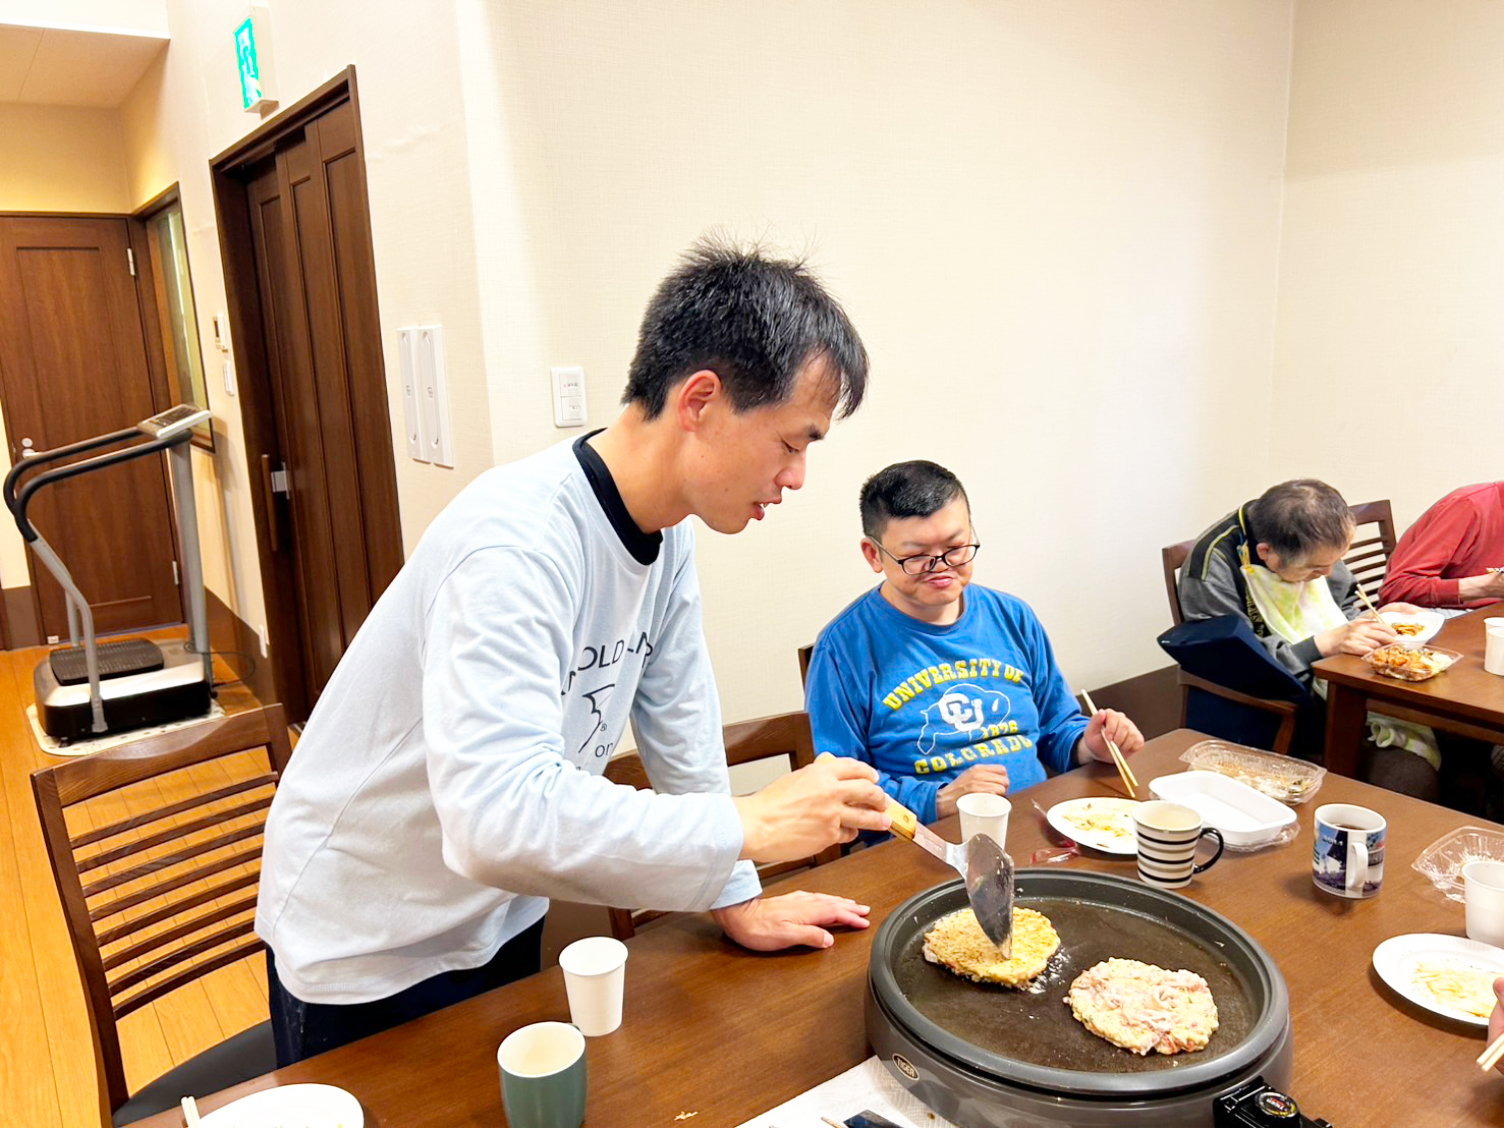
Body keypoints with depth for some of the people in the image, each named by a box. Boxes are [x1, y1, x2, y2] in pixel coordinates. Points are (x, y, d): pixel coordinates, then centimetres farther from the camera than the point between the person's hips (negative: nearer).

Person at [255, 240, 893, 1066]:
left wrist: (739, 902, 3)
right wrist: (750, 827, -35)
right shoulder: (518, 540, -35)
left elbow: (677, 718, 1)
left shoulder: (668, 530, -8)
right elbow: (499, 818, -43)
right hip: (365, 949, -7)